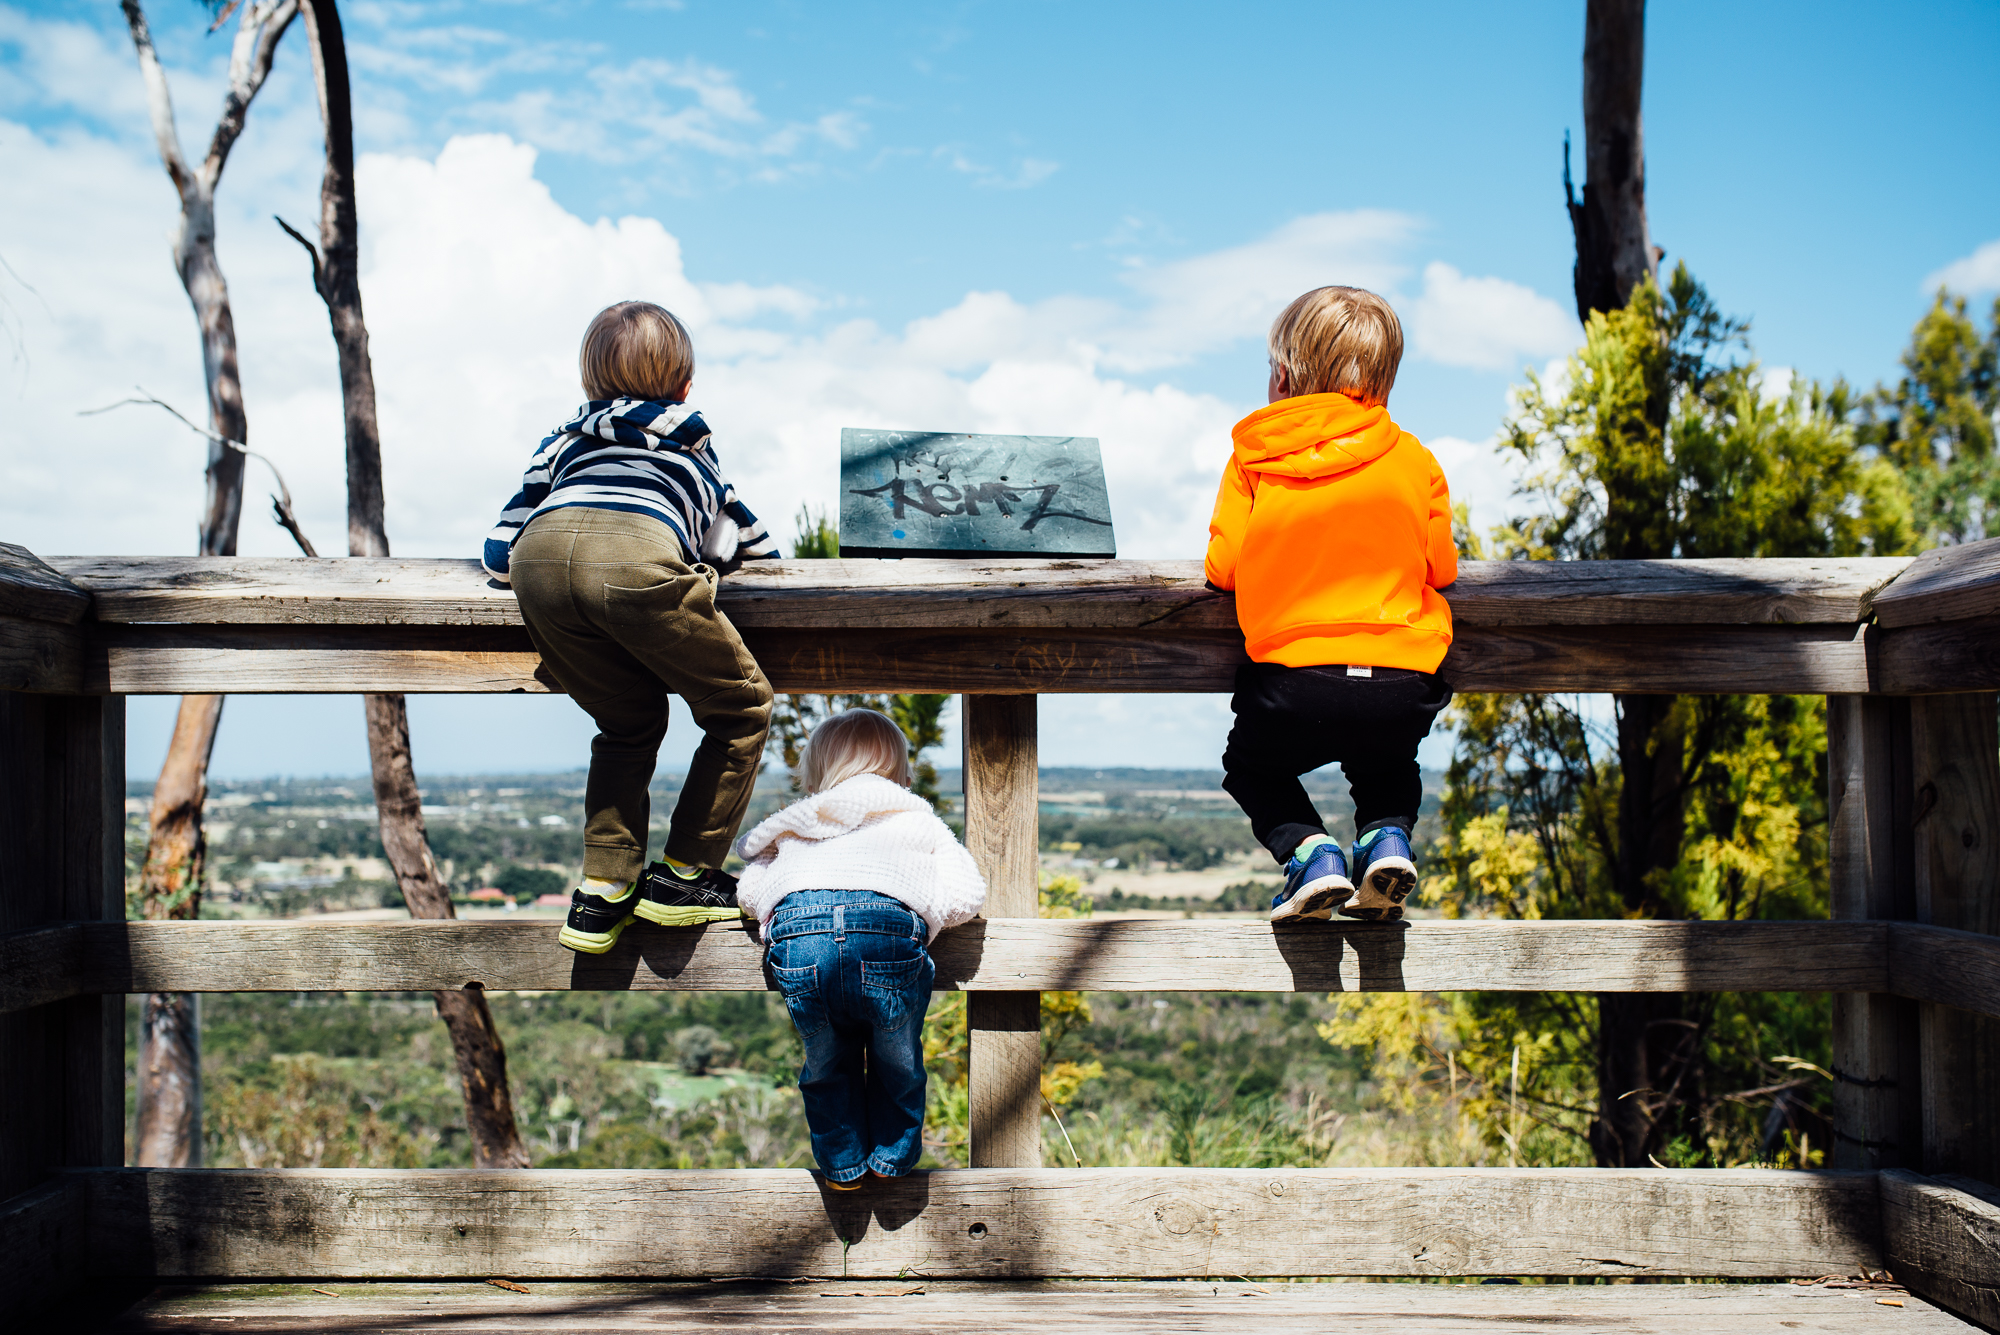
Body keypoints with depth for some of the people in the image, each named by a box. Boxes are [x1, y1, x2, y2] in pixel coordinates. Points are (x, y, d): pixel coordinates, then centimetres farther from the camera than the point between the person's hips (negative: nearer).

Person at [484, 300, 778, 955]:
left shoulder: (564, 437, 40)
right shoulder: (691, 438, 38)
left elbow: (499, 551, 33)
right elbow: (749, 546, 45)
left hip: (540, 557, 4)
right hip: (637, 557, -4)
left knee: (628, 725, 23)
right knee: (743, 709, 13)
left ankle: (603, 891, 15)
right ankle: (683, 875, 11)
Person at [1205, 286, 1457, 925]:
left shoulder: (1252, 458, 3)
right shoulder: (1413, 459, 8)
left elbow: (1224, 565, 1)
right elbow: (1441, 567, 12)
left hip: (1297, 688, -2)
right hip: (1404, 691, 3)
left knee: (1249, 761, 27)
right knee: (1387, 761, 34)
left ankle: (1309, 850, 2)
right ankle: (1388, 837, 5)